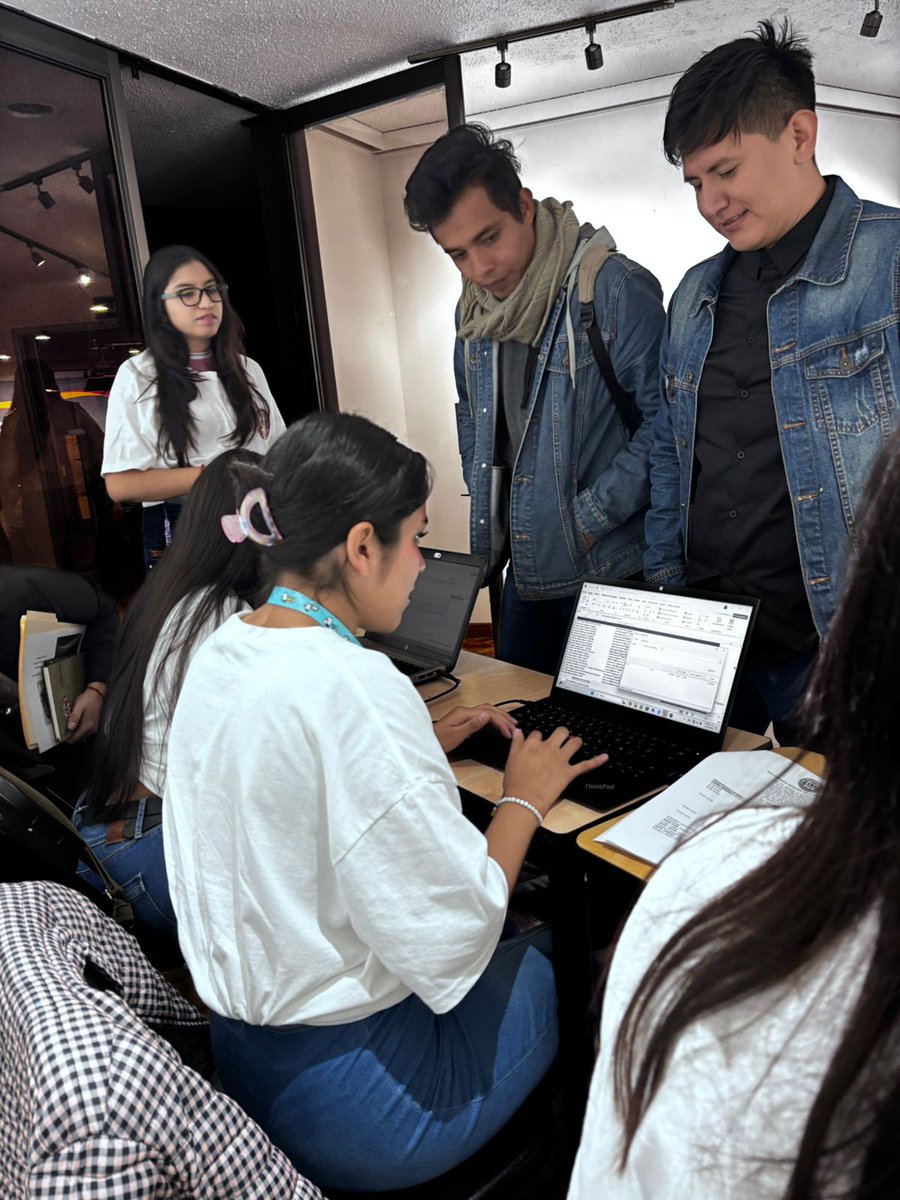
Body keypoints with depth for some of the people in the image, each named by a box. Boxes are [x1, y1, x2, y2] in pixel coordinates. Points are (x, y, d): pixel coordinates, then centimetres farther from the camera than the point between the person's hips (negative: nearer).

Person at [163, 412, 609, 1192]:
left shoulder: (221, 651, -3)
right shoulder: (354, 686, -30)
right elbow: (450, 939, -26)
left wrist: (420, 746, 8)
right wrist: (525, 798, -11)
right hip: (350, 1105, -7)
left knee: (518, 939, 24)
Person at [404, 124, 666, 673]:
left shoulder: (618, 290, -15)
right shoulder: (473, 309, 8)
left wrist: (588, 518, -17)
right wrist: (486, 506, 11)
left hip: (611, 571, -6)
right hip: (523, 572, 7)